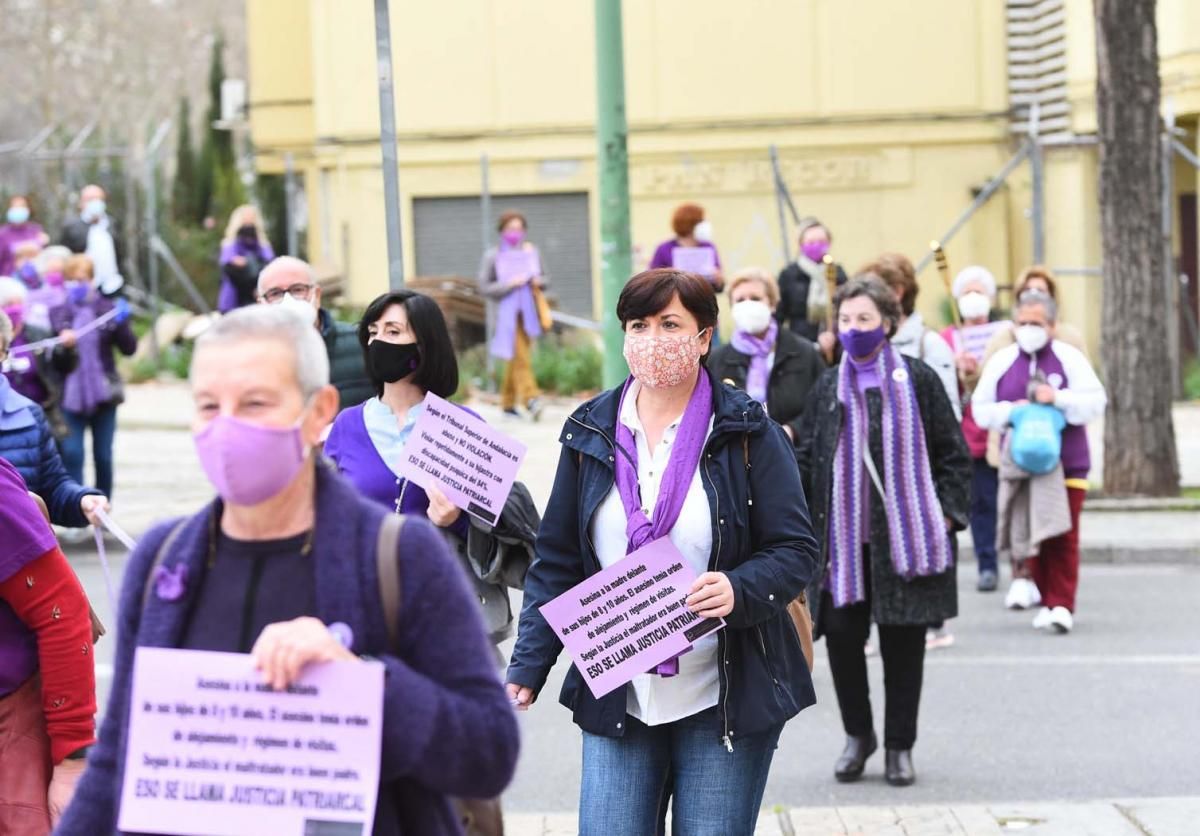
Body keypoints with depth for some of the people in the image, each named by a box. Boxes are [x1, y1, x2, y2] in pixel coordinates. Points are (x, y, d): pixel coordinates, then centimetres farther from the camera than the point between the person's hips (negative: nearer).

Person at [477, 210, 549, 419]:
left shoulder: (531, 251, 11)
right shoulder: (493, 255, 0)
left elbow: (545, 278, 18)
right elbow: (484, 286, -4)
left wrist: (539, 281, -6)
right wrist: (508, 284, -16)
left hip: (527, 312, 4)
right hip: (506, 312, -4)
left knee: (517, 358, 9)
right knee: (520, 357, -17)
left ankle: (508, 403, 20)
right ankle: (530, 398, -26)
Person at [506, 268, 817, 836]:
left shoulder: (748, 433, -2)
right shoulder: (590, 434, 7)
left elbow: (796, 550, -3)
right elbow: (556, 564, 9)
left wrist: (739, 590, -24)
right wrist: (526, 671, 0)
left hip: (724, 703, -2)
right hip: (616, 702, 2)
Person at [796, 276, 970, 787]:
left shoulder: (917, 380, 1)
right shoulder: (828, 387, 8)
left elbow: (952, 452, 4)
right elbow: (807, 459, 11)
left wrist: (947, 511, -5)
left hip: (905, 535, -2)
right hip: (844, 537, 2)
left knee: (904, 642, 4)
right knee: (841, 634, 0)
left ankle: (900, 746, 17)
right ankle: (857, 735, 21)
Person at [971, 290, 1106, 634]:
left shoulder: (1069, 358, 2)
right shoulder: (1001, 362, 8)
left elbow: (1096, 401, -4)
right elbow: (981, 410, 9)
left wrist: (1057, 398, -18)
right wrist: (1010, 412, -9)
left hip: (1066, 462, -3)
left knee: (1063, 536, -9)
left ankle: (1063, 604, -8)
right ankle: (1046, 600, 14)